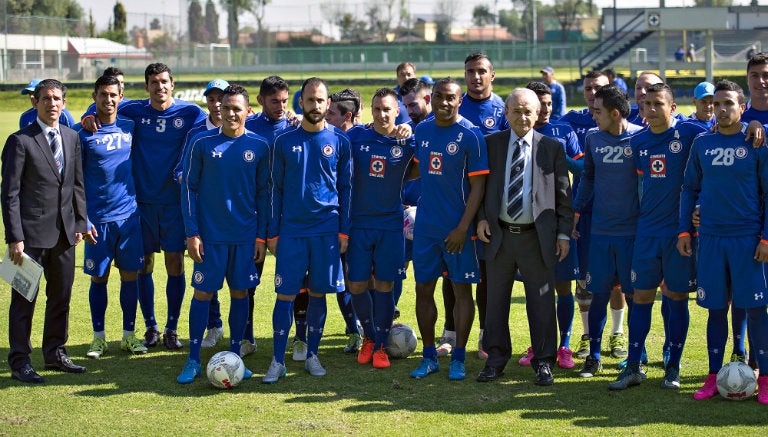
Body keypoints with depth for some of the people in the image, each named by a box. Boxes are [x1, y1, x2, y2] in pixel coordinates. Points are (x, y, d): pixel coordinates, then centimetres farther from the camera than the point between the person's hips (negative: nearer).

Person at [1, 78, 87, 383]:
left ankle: (55, 353, 27)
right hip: (32, 232, -6)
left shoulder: (72, 138, 10)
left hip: (64, 232, 6)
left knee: (61, 296, 13)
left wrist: (79, 222, 9)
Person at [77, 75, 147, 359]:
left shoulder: (129, 127, 5)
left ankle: (129, 335, 17)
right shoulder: (82, 133, -4)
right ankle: (99, 337, 16)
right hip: (98, 218, -3)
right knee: (99, 278, 5)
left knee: (130, 276, 6)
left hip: (129, 215, 3)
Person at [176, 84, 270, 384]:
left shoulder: (259, 146, 2)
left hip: (246, 236, 2)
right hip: (210, 235, -1)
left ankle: (235, 356, 18)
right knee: (202, 293, 1)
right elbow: (189, 187, 1)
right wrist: (191, 233, -5)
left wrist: (262, 236, 3)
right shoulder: (202, 143, -2)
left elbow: (263, 193, 7)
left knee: (240, 294, 7)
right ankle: (193, 361, 8)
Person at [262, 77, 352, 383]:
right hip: (291, 229, 0)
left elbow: (346, 188, 8)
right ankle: (278, 361, 2)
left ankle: (312, 355, 18)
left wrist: (344, 231, 2)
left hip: (327, 229, 1)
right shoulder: (284, 142, 4)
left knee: (318, 293, 6)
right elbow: (275, 189, 7)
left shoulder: (339, 141, 4)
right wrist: (272, 233, 3)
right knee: (286, 294, -3)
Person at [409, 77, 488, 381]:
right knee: (424, 289, 7)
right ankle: (429, 357, 18)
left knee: (462, 289, 3)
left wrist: (463, 227, -16)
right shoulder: (422, 130, 7)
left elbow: (477, 185, -12)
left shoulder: (470, 135, -10)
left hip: (457, 227, -5)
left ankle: (458, 359, 12)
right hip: (426, 226, 5)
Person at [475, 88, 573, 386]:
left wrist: (564, 233, -1)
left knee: (542, 303, 2)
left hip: (538, 238, -2)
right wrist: (481, 218, -2)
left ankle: (544, 364, 12)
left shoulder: (552, 147, 3)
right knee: (496, 301, 9)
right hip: (499, 236, 2)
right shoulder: (491, 144, 6)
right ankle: (496, 359, 21)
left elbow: (563, 194, 4)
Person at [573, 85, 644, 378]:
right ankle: (594, 356, 16)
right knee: (599, 295, 5)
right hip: (600, 231, 3)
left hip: (633, 230, -3)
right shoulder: (593, 139, 5)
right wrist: (576, 211, 11)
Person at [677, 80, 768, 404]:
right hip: (710, 238, 3)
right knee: (715, 308, 8)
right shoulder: (702, 144, 7)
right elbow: (689, 189, 13)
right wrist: (683, 231, 6)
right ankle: (714, 377, 16)